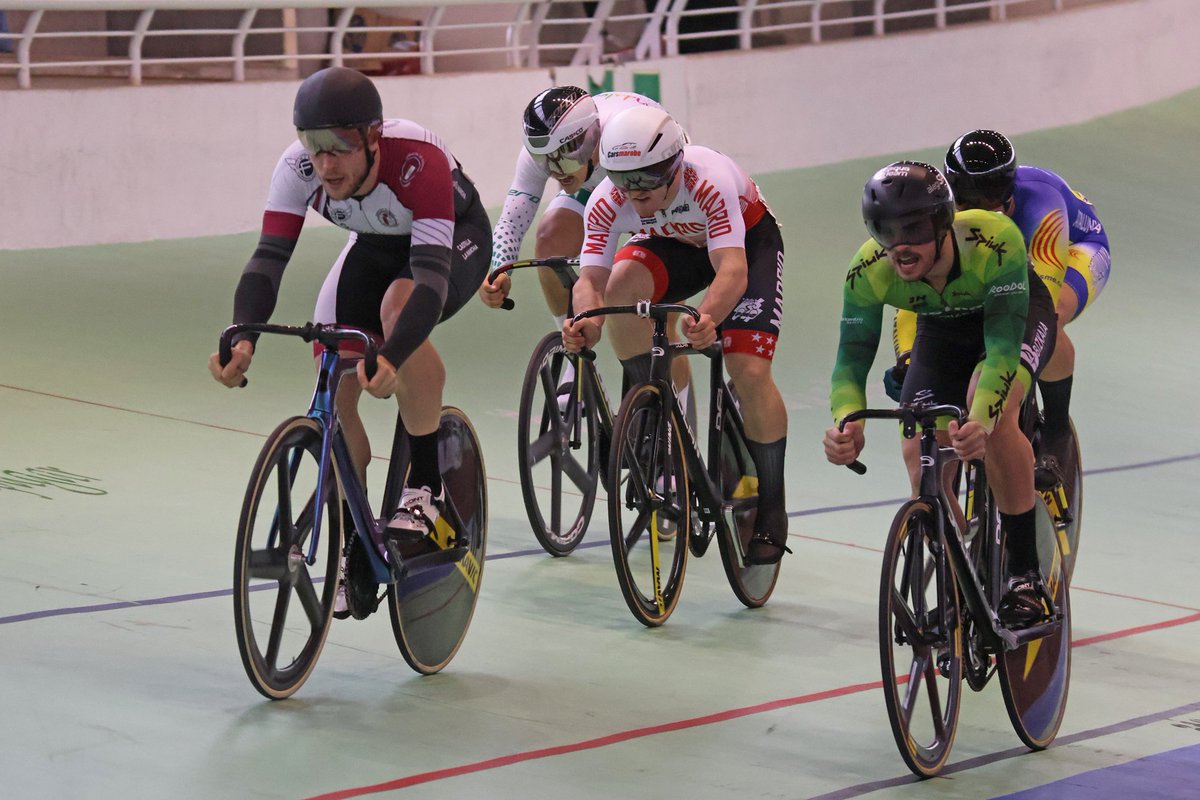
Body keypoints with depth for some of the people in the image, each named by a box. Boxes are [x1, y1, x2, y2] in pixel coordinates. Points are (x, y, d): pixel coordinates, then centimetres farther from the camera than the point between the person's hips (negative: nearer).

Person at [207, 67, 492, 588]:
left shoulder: (417, 160, -41)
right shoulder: (298, 168, -29)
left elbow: (430, 274, -47)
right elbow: (268, 257, -34)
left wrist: (391, 358, -63)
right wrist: (242, 338, -53)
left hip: (455, 238, -5)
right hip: (376, 246, 5)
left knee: (397, 307, -37)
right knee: (333, 388, -10)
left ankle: (426, 485, -21)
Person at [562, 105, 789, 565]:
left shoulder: (709, 179, -40)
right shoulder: (608, 202, -28)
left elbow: (733, 268, -49)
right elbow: (591, 277, -31)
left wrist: (708, 318, -69)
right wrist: (588, 321, -54)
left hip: (747, 240, -3)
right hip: (677, 246, 4)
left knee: (749, 371, -20)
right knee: (621, 281, -31)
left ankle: (770, 513, -2)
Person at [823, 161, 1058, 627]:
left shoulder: (995, 241, -41)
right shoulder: (869, 271, -31)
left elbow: (1003, 344, -44)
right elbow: (852, 357, -29)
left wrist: (981, 420, -61)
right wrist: (846, 423, -51)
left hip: (1017, 313, -4)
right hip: (942, 328, 4)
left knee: (993, 412, -33)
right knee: (920, 454, -13)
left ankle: (1025, 574, -21)